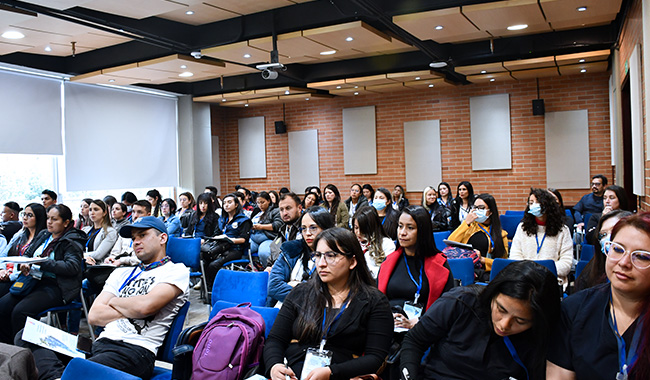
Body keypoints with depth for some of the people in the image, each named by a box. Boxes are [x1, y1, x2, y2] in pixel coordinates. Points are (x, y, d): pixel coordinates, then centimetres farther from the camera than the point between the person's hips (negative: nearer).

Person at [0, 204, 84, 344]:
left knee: (20, 311, -25)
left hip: (56, 287, -8)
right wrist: (24, 264, 0)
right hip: (33, 281, 8)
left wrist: (44, 263, -22)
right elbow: (27, 254, 24)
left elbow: (72, 267, -18)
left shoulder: (73, 241, -6)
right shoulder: (43, 235, 18)